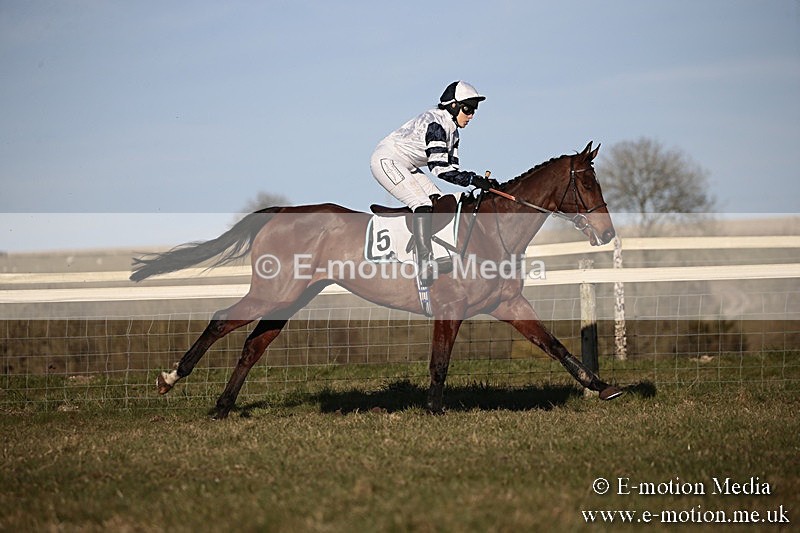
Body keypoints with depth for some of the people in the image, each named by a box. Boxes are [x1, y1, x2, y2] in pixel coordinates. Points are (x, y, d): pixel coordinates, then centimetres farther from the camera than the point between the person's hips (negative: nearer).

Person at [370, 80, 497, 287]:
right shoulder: (434, 123, -23)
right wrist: (474, 180, -34)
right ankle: (424, 263, -26)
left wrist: (482, 182, -10)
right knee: (423, 204, -23)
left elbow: (451, 168, 4)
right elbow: (440, 168, -29)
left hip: (405, 167, 11)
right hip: (386, 161, -11)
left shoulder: (452, 131, 9)